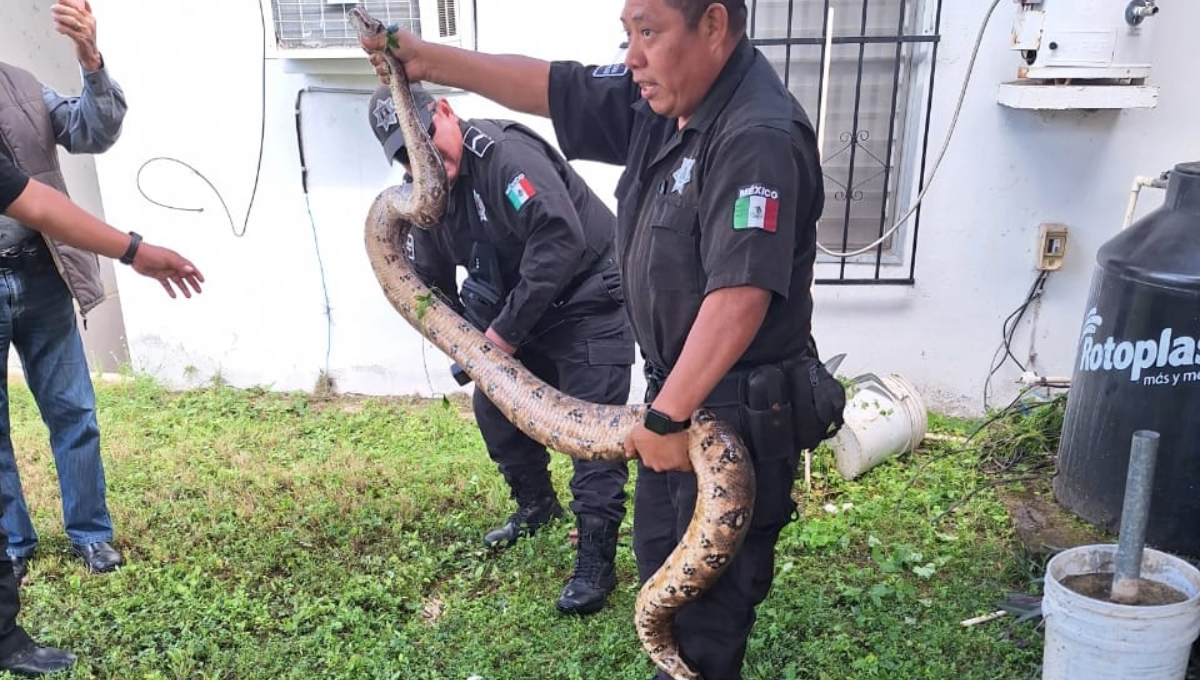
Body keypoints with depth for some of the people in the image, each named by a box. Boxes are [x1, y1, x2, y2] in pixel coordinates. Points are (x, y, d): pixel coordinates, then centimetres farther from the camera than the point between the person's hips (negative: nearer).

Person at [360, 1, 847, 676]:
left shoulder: (759, 137, -26)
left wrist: (666, 416, -28)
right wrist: (428, 58, 5)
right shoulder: (657, 102, 2)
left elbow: (739, 297, -32)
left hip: (740, 411, -9)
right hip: (678, 392, 10)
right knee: (661, 561, 26)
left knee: (707, 603, 6)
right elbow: (550, 86, 9)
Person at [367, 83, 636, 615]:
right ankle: (536, 504, 37)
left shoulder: (504, 153, -26)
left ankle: (596, 561, 0)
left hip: (591, 301, -9)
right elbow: (431, 282, 11)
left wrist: (507, 330, -29)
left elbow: (561, 240, -36)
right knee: (493, 406, 14)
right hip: (521, 314, 9)